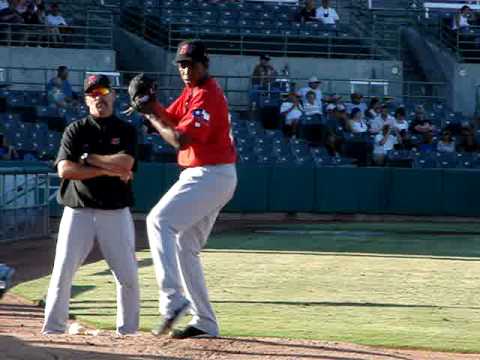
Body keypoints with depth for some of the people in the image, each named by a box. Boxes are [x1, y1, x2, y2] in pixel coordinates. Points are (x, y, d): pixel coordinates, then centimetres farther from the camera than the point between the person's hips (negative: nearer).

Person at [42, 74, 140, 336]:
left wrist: (88, 158, -8)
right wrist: (108, 170, -13)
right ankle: (53, 329, 1)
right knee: (62, 271, -6)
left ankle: (128, 329, 12)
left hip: (116, 213, 1)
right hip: (78, 212, -1)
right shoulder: (75, 131, 4)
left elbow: (125, 164, -13)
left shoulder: (126, 131, 6)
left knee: (128, 274, 0)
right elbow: (64, 169, -10)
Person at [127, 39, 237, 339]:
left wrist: (150, 115, -12)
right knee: (186, 248, 12)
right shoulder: (192, 91, 15)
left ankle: (173, 299, -28)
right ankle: (205, 322, 14)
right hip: (214, 178, 10)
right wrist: (151, 104, -4)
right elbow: (170, 118, 15)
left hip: (209, 176, -10)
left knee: (159, 222, -19)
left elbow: (181, 140, -23)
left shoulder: (207, 95, -17)